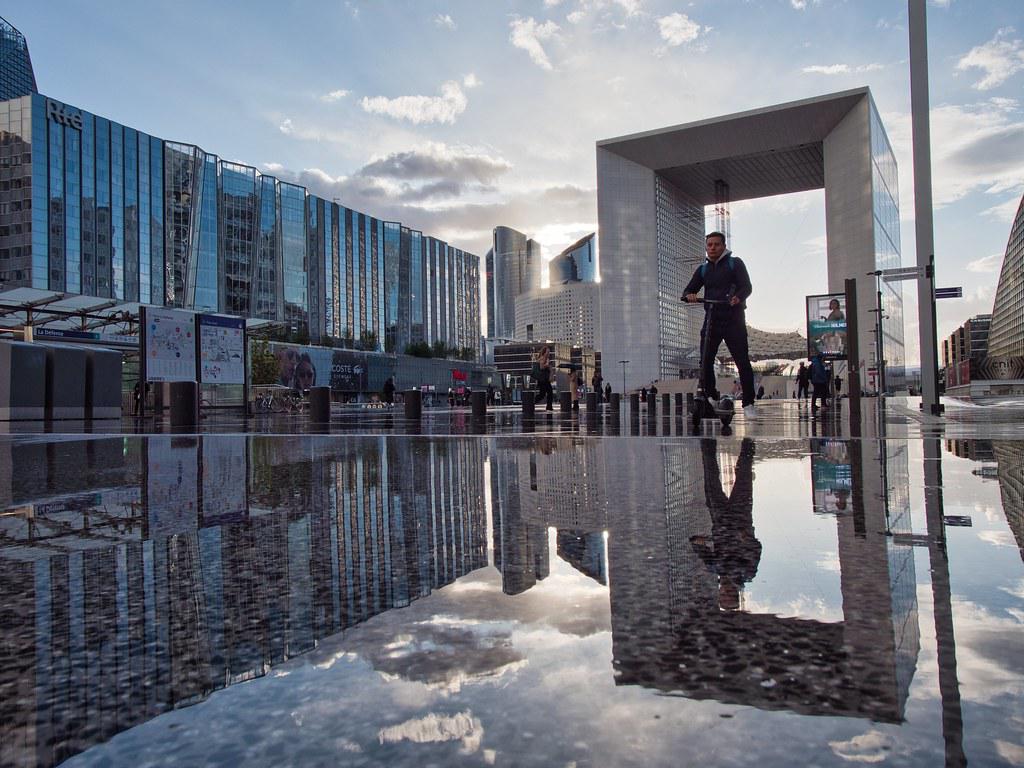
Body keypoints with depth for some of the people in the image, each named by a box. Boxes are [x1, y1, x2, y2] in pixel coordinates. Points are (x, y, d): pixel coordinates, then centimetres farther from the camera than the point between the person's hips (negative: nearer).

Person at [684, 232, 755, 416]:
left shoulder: (735, 263, 4)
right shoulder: (703, 269, 16)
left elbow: (747, 287, -6)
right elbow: (688, 290, 13)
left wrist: (738, 297, -29)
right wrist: (689, 295, -12)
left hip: (733, 319, -4)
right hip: (712, 319, 4)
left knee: (743, 362, -6)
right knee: (705, 361, -4)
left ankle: (748, 404, -3)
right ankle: (709, 399, 5)